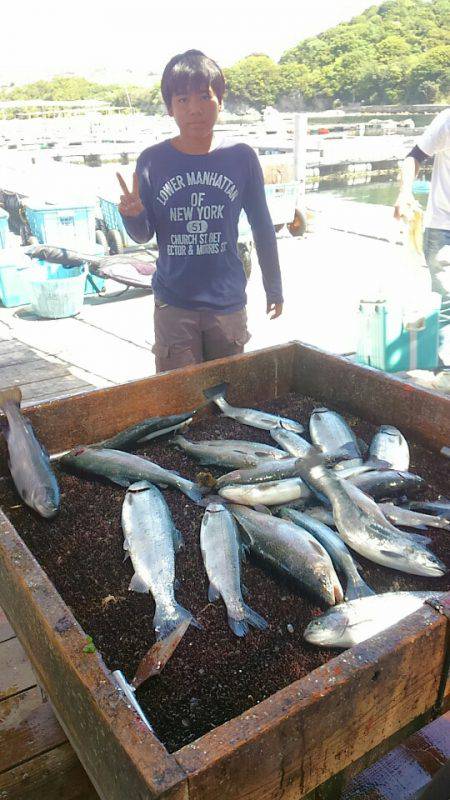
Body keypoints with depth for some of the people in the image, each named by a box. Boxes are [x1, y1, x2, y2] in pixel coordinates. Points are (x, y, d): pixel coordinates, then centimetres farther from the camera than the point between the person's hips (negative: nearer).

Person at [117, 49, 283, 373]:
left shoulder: (241, 157, -2)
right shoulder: (153, 161, -3)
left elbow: (262, 227, 7)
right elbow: (143, 235, 4)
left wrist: (274, 288, 12)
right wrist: (132, 215, -19)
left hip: (228, 301, 1)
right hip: (174, 305, -1)